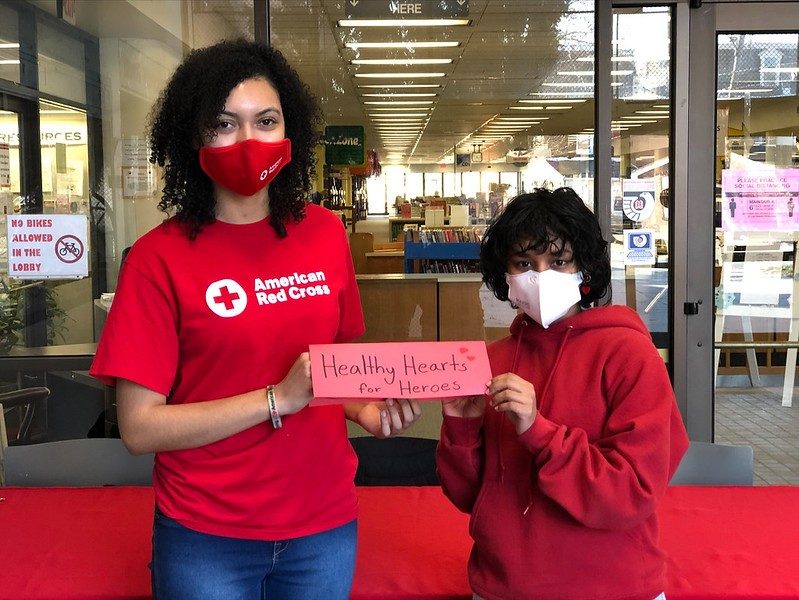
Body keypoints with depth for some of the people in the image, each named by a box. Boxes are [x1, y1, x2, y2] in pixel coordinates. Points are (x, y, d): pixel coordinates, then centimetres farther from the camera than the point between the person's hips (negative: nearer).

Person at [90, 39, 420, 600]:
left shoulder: (324, 233, -1)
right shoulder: (160, 257, -12)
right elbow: (139, 427, -14)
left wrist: (366, 408, -7)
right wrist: (279, 398, -22)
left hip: (326, 526, 4)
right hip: (207, 538, -3)